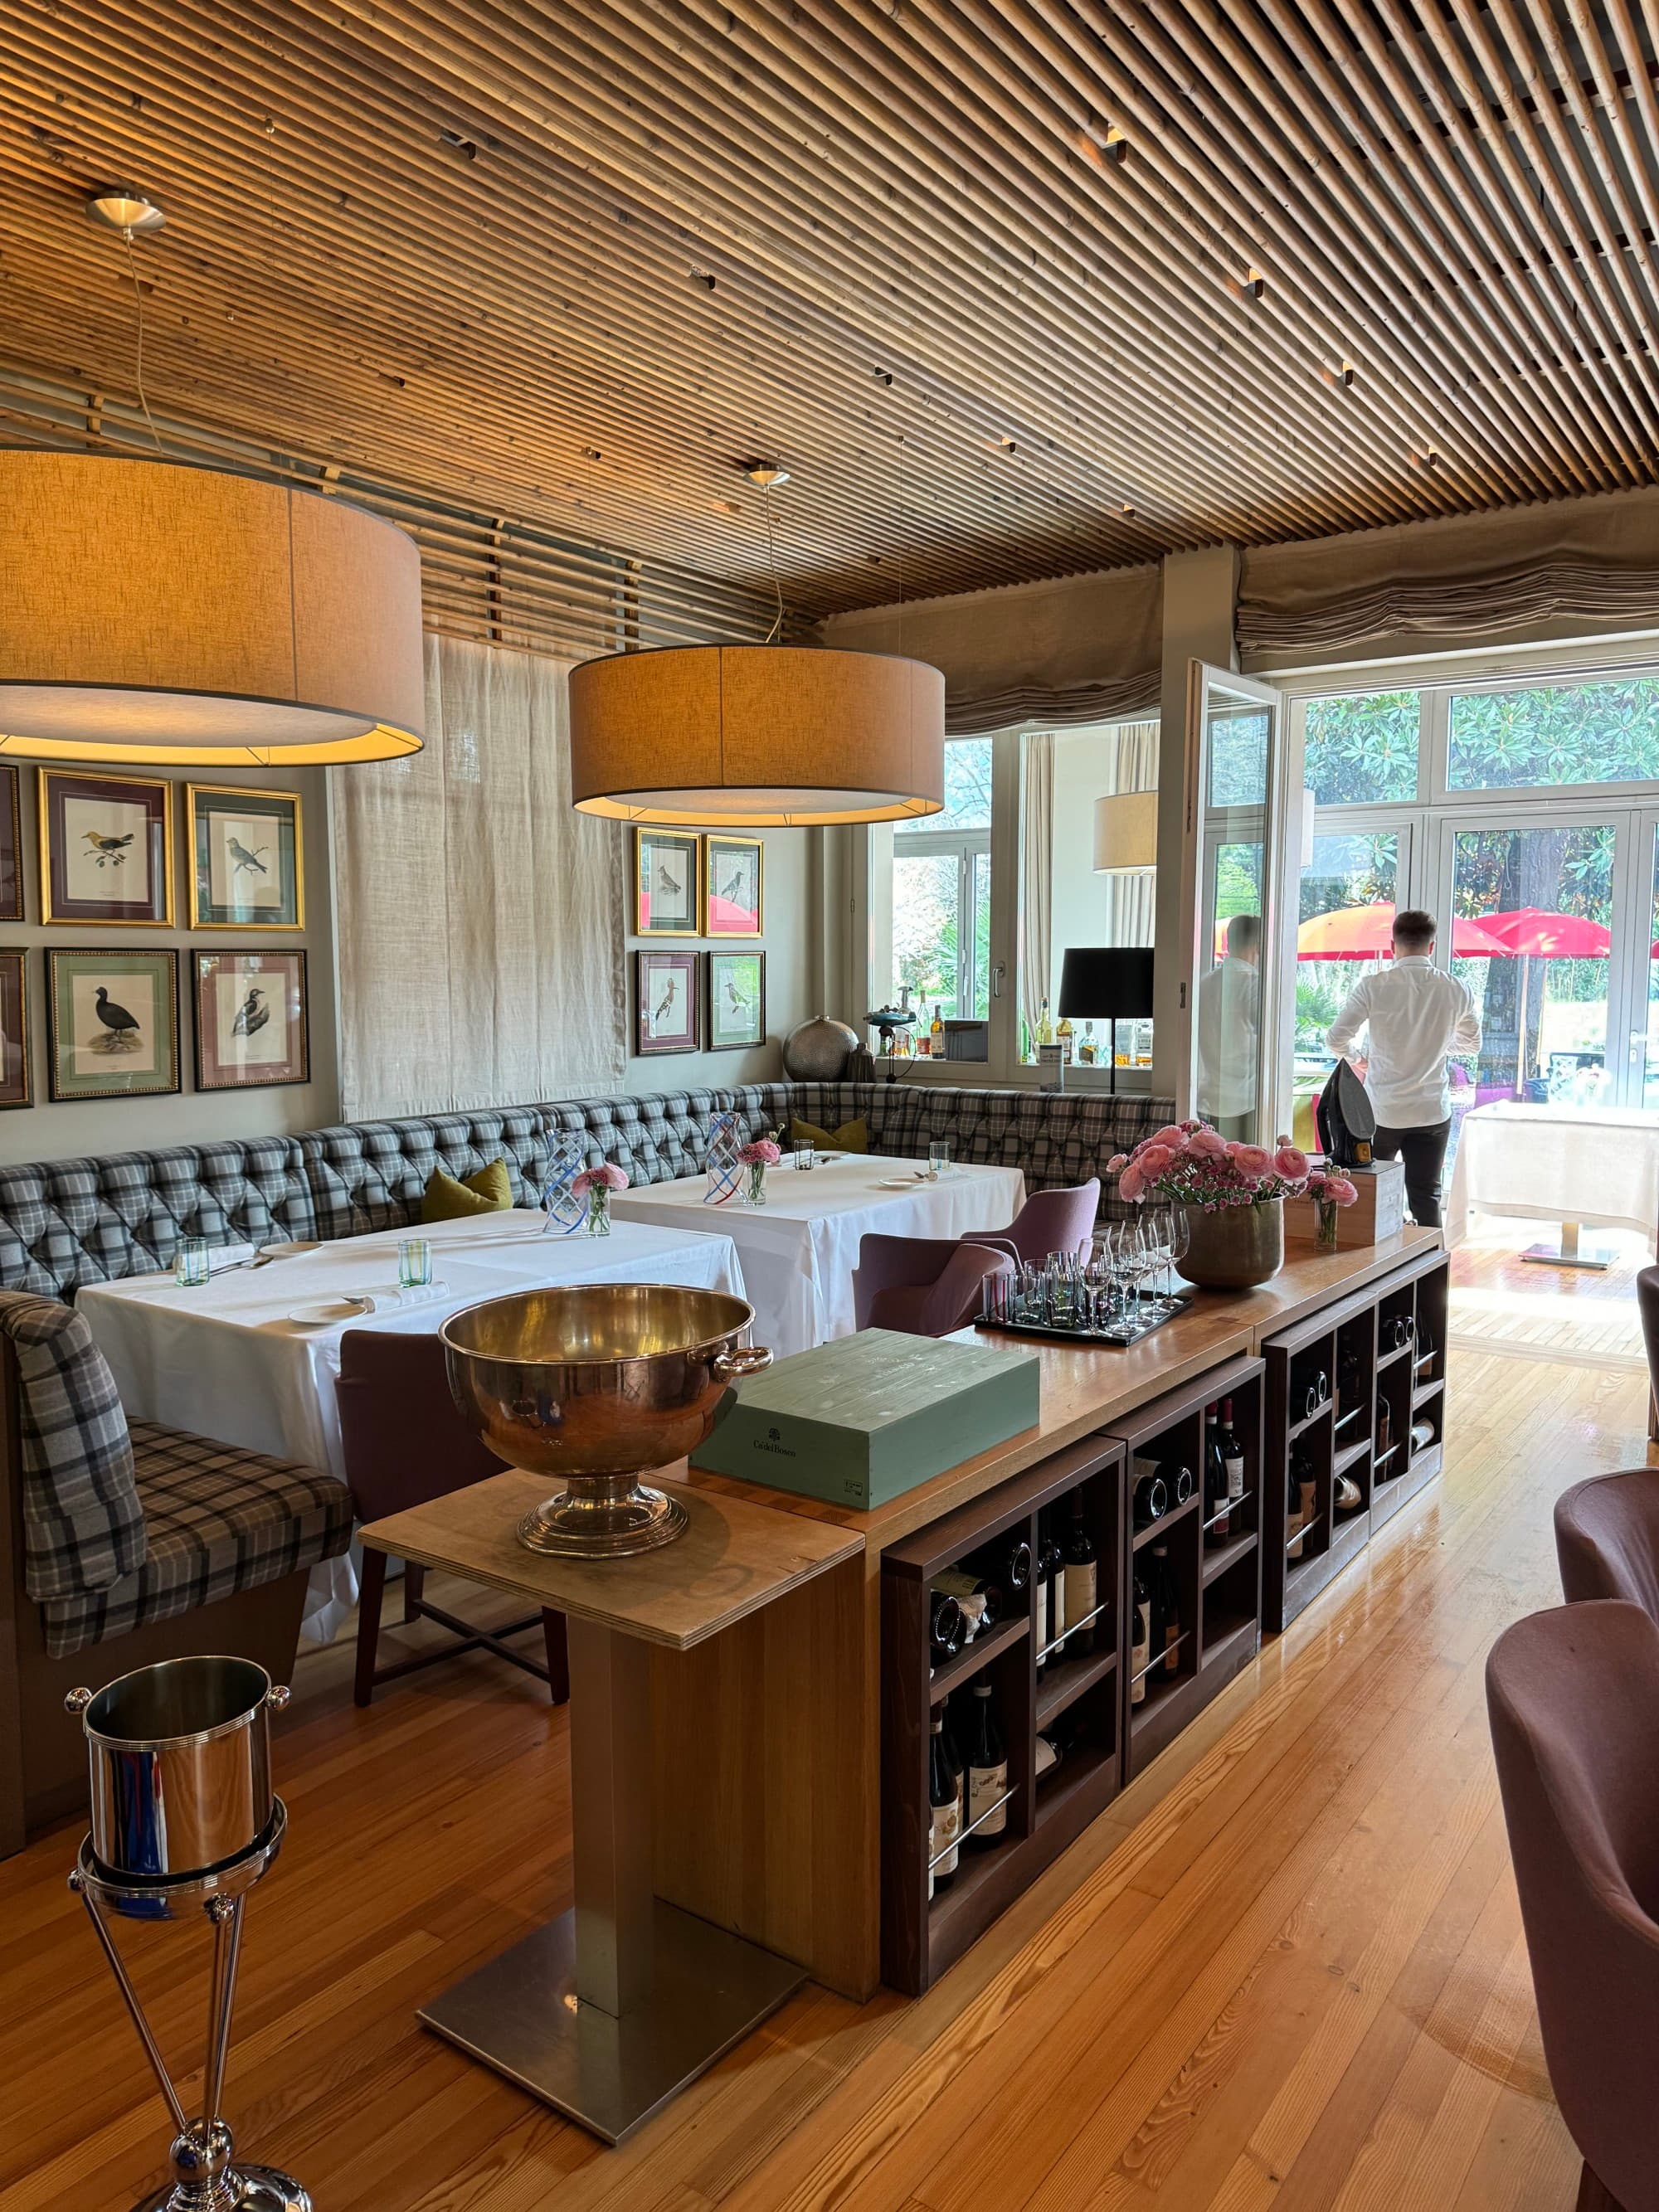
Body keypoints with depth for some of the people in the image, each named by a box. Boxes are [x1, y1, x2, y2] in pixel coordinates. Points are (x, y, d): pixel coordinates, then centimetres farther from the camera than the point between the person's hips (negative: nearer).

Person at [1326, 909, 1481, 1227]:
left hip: (1381, 1111, -2)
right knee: (1426, 1199, 7)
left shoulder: (1373, 986, -10)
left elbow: (1336, 1040, -9)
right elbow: (1472, 1044, 13)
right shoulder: (1456, 991, -1)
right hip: (1433, 1113, 2)